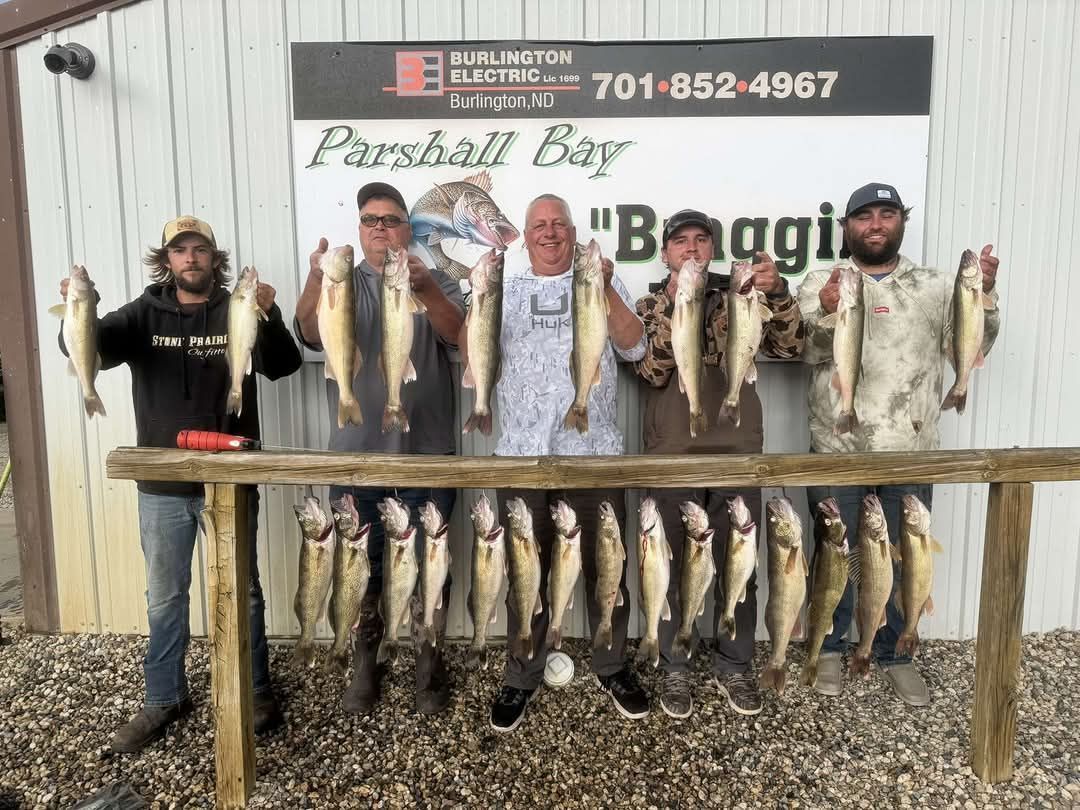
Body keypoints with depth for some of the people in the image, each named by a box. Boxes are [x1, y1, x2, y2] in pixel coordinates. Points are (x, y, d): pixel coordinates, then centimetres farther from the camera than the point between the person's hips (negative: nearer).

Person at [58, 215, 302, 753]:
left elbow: (283, 365, -17)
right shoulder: (143, 314, 2)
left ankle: (257, 692, 28)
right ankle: (164, 699, 32)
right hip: (162, 486, 2)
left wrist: (269, 318, -36)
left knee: (243, 592, 11)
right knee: (164, 597, 14)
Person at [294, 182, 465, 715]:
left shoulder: (435, 283, 5)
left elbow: (459, 334, -15)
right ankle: (364, 665, 31)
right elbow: (309, 334, -14)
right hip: (355, 457, 1)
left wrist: (424, 290, -34)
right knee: (360, 568, 12)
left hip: (425, 456, -1)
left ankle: (429, 664, 26)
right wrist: (316, 281, -34)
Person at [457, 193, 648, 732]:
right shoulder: (504, 290, 14)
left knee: (604, 566, 8)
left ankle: (612, 668, 28)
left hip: (594, 451, 0)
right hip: (521, 453, 1)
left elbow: (633, 347, -2)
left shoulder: (602, 282, 11)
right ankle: (521, 677, 24)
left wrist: (604, 290, -13)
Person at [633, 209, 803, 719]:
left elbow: (790, 347, -4)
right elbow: (651, 371, -12)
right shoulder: (650, 305, 4)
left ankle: (734, 666, 28)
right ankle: (675, 668, 24)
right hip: (672, 455, -1)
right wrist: (674, 304, -20)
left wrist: (778, 293, -19)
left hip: (738, 452, 2)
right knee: (675, 566, 8)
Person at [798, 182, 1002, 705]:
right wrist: (825, 313, -32)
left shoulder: (935, 286, 8)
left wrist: (983, 294, -11)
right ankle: (830, 647, 28)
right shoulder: (820, 283, 1)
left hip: (910, 451, 2)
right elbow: (807, 351, -12)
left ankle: (893, 653, 31)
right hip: (837, 450, -2)